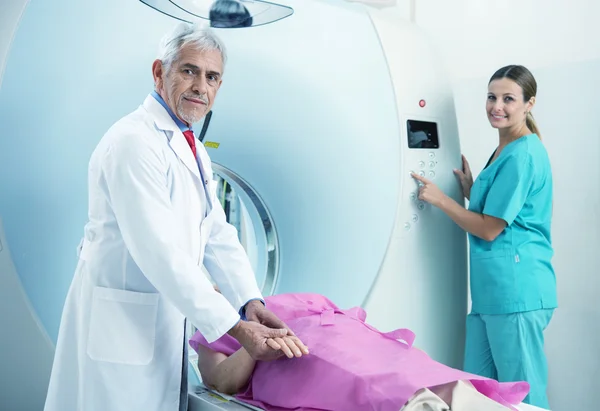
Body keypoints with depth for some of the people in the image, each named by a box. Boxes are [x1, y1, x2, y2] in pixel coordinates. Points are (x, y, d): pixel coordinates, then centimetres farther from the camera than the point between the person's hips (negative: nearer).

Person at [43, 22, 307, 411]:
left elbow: (218, 234, 6)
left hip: (166, 317, 9)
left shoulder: (193, 148, 11)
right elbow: (159, 252, -26)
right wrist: (234, 327, -25)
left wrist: (250, 301, -8)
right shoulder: (133, 142, -19)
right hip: (120, 323, -8)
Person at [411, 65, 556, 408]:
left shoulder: (523, 154, -13)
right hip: (490, 289, 10)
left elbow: (490, 229, -13)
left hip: (516, 287, -10)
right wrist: (471, 189, 10)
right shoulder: (505, 151, 16)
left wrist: (440, 198, -7)